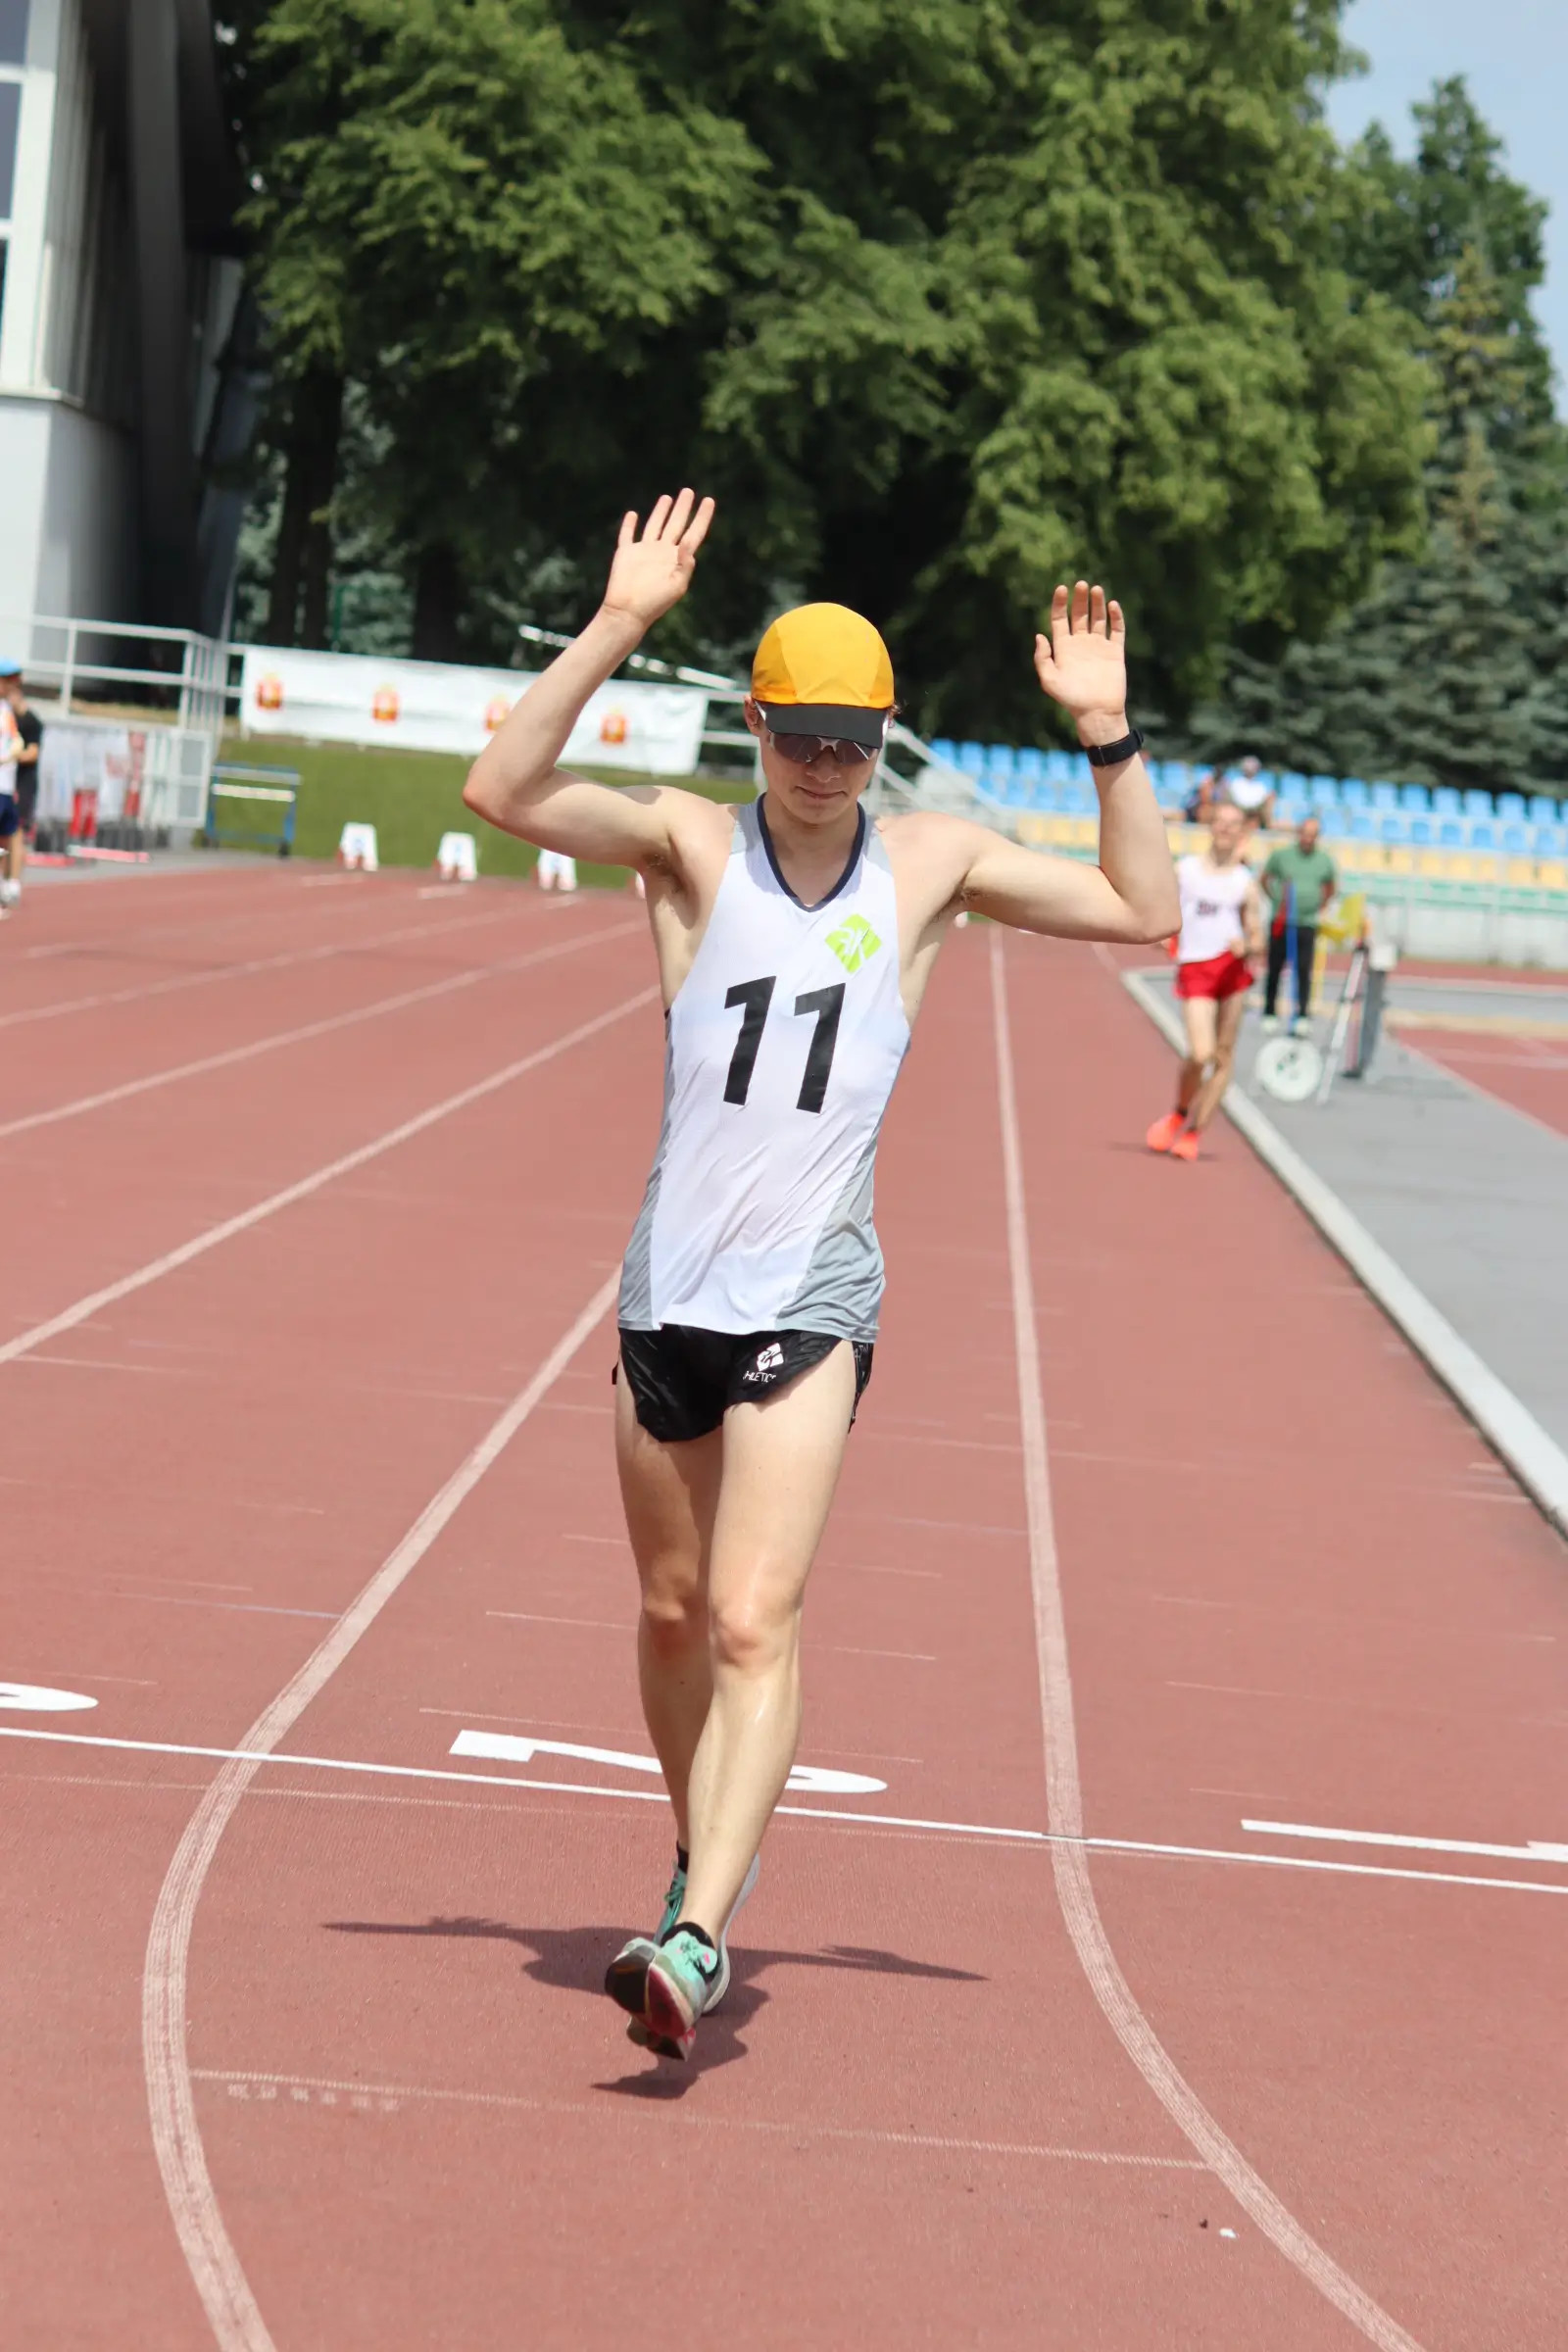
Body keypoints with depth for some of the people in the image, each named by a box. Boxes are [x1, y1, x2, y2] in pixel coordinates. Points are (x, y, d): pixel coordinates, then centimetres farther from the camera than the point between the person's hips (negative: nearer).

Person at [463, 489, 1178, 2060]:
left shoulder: (931, 865, 3)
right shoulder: (692, 844, -2)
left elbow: (1146, 914, 6)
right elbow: (500, 789, -17)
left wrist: (1107, 735, -4)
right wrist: (617, 629, -24)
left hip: (811, 1300, -2)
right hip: (668, 1291, 2)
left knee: (755, 1622, -16)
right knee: (673, 1614, 17)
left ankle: (697, 1938, -23)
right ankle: (702, 1857, 40)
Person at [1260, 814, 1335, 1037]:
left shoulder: (1324, 860, 4)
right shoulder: (1282, 855, -1)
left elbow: (1331, 886, 21)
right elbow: (1265, 878, 13)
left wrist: (1320, 906, 11)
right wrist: (1276, 900, 5)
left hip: (1307, 924, 0)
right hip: (1280, 923, 0)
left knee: (1304, 972, -8)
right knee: (1274, 971, 5)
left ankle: (1302, 1018, -8)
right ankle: (1269, 1015, 15)